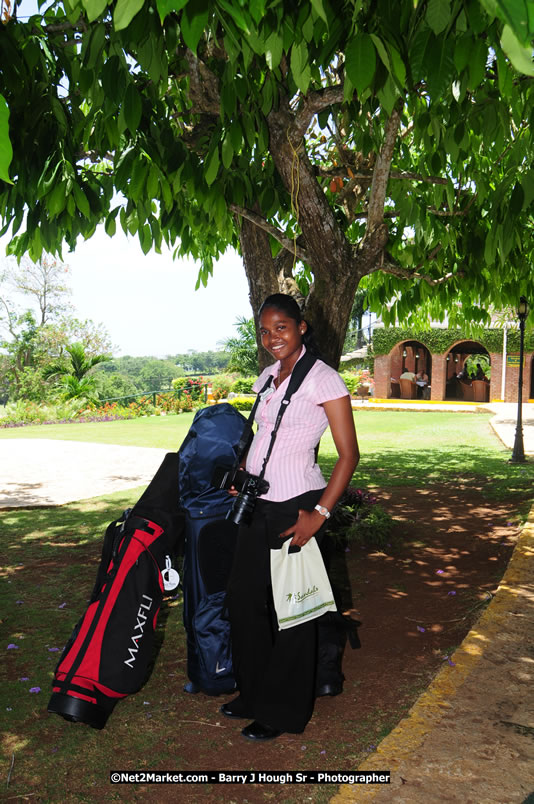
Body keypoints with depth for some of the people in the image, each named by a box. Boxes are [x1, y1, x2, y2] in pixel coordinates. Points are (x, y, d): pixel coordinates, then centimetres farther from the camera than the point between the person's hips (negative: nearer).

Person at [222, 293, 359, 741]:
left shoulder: (323, 379, -11)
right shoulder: (268, 377, 11)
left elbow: (349, 453, -13)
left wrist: (320, 513, -18)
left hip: (295, 506, -7)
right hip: (258, 504, 7)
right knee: (243, 597, 14)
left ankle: (283, 713, 25)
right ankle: (254, 694, 35)